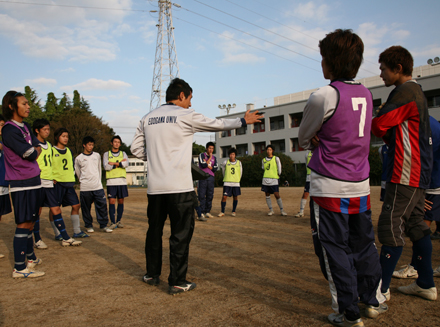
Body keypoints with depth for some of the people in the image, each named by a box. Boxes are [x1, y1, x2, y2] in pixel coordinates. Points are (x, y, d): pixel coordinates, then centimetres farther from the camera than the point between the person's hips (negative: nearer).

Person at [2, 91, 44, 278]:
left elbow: (38, 147, 13)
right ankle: (19, 268, 1)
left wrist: (33, 151, -7)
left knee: (30, 222, 17)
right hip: (22, 184, -9)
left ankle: (30, 258, 31)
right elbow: (31, 155, -16)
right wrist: (34, 151, 5)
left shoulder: (24, 127, 13)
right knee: (24, 224, -6)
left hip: (33, 181, 9)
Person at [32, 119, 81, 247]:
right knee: (37, 212, 3)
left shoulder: (49, 145, 18)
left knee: (56, 210, 5)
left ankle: (66, 239, 7)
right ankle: (37, 240, 15)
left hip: (49, 183, 6)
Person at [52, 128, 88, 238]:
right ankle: (57, 233, 9)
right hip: (57, 183, -6)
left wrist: (72, 178, 13)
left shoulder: (69, 151, 16)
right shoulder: (51, 151, -3)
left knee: (76, 206, 5)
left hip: (69, 183, 6)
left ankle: (77, 231, 14)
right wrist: (51, 179, -13)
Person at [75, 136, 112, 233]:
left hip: (98, 186, 2)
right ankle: (89, 226, 17)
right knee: (86, 208, 4)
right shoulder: (79, 158, 4)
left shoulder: (97, 156, 11)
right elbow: (78, 172, 15)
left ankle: (103, 225, 3)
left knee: (102, 206, -4)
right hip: (85, 188, -1)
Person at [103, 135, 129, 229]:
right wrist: (120, 163, -6)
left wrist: (114, 163, -9)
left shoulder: (123, 154, 15)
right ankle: (113, 222, -3)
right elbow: (106, 166, -6)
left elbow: (126, 164, -5)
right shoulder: (106, 154, 10)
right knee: (111, 202, -6)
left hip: (122, 181, 2)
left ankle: (119, 221, 13)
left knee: (121, 201, 4)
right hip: (111, 182, -2)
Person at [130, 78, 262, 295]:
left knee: (154, 230, 17)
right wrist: (243, 121, 19)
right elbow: (216, 124, 6)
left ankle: (152, 274, 30)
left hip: (154, 187, 6)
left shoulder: (147, 119, 12)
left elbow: (136, 149, 11)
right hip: (179, 187, -6)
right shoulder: (186, 116, -3)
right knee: (181, 233, 3)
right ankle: (177, 282, 8)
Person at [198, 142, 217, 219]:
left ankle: (207, 212, 10)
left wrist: (207, 165, -6)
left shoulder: (214, 158, 16)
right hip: (202, 177, -4)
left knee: (210, 195, 3)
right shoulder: (201, 155, 3)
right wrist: (210, 158, -4)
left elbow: (215, 168, 4)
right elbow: (203, 165, -12)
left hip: (211, 178, 4)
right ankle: (202, 212, -4)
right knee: (202, 195, -7)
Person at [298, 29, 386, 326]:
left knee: (335, 249, 5)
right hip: (361, 185, 7)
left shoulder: (323, 97, -16)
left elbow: (303, 138, -1)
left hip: (329, 187, -7)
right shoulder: (366, 95, 7)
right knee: (363, 245, 19)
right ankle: (374, 301, 33)